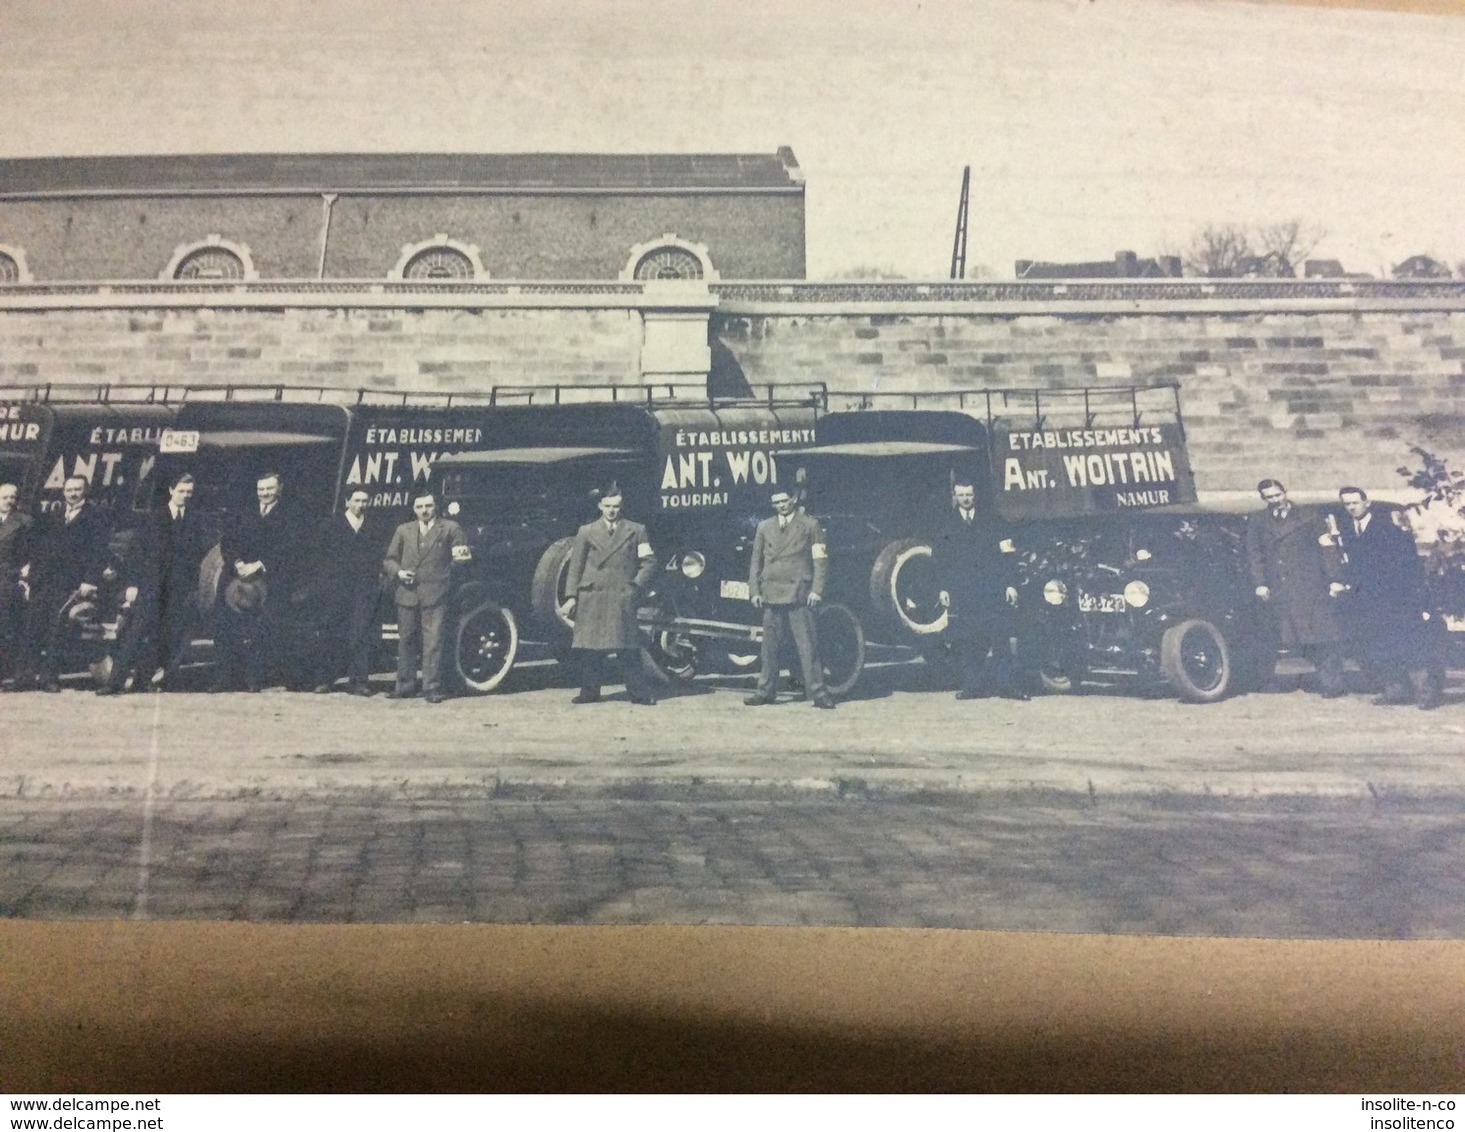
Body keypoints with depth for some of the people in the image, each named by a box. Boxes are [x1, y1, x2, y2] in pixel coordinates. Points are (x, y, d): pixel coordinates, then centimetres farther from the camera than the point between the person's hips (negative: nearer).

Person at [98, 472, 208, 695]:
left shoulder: (194, 521, 10)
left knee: (173, 638, 1)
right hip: (151, 585, -1)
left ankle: (168, 681, 9)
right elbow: (139, 551, 4)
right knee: (136, 632, -7)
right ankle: (115, 681, -8)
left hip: (180, 590, 1)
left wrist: (194, 589, 1)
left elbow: (198, 556, 9)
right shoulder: (155, 516, 7)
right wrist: (132, 583, -3)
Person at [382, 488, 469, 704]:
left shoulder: (450, 528, 8)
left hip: (435, 596, -3)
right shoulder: (403, 530, 16)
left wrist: (463, 555, -14)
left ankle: (432, 688, -3)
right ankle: (405, 686, 19)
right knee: (406, 642, 9)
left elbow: (461, 554, 9)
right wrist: (398, 572, -2)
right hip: (407, 595, 3)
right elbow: (389, 560, 18)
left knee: (433, 643, -6)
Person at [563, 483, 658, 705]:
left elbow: (649, 562, 10)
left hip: (623, 598, -1)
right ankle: (590, 691, 9)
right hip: (591, 598, 1)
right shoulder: (586, 532, 10)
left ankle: (638, 692, 2)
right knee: (590, 648, 2)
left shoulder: (636, 531, 10)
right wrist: (571, 596, 0)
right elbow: (575, 566, 7)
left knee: (628, 647, -2)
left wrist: (636, 585, -1)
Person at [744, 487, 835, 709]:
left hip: (799, 594, -3)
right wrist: (754, 591, 6)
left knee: (807, 645, -6)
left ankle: (818, 692, -3)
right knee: (769, 646, 6)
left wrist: (816, 590, -7)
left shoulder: (810, 524, 5)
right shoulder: (764, 527, 15)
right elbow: (756, 561, 15)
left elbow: (821, 560, 2)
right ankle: (766, 691, 13)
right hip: (771, 593, 3)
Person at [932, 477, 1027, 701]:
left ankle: (1007, 684, -3)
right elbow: (939, 558, 9)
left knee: (1000, 636, -6)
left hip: (992, 588, 0)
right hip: (960, 590, 1)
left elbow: (1007, 554, 7)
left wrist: (1010, 583, -2)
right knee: (966, 640, -2)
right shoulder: (946, 523, 11)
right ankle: (972, 686, 5)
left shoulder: (990, 520, 10)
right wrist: (943, 587, -1)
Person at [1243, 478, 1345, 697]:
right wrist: (1260, 583, -3)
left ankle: (1331, 684, -1)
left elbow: (1325, 549, 4)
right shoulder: (1256, 521, 13)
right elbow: (1254, 555, 8)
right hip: (1280, 589, 2)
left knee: (1324, 637, -5)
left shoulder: (1308, 517, 9)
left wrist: (1334, 579, -6)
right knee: (1292, 634, -3)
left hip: (1311, 585, -1)